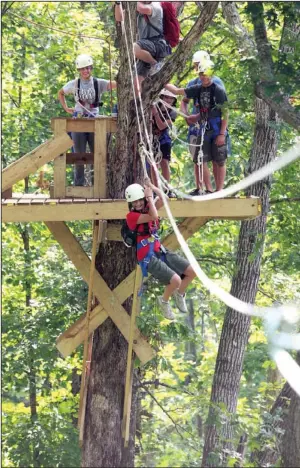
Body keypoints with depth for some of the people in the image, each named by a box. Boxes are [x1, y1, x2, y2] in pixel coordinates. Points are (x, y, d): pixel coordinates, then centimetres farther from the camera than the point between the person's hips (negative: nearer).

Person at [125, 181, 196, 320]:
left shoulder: (148, 209, 10)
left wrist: (152, 187, -8)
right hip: (149, 259, -8)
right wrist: (150, 197, -17)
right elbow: (153, 217, -25)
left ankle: (179, 293, 28)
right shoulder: (131, 216, -13)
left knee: (192, 271, 0)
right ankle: (164, 301, 8)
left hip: (161, 251, 8)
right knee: (176, 280, -24)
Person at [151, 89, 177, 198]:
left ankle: (167, 189, -9)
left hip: (163, 139, 0)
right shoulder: (154, 107, -13)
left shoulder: (172, 113, -11)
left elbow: (161, 126, -22)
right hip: (151, 139, 0)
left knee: (164, 163, -11)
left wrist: (156, 112, -31)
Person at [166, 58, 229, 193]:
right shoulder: (198, 89, 7)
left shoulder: (218, 91, -9)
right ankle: (199, 189, 13)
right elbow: (177, 91, 12)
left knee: (219, 162, 0)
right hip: (204, 131, 6)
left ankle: (219, 190, 4)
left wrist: (222, 134, -15)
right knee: (198, 161, 5)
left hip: (217, 131, -6)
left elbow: (225, 114, -10)